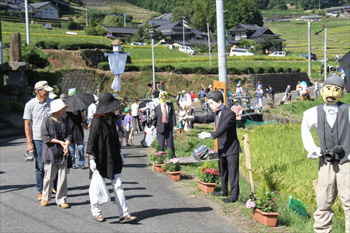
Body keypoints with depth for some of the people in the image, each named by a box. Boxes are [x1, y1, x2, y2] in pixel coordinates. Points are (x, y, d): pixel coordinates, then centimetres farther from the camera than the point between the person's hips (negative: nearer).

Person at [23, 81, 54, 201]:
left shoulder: (52, 103, 6)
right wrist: (29, 142, -6)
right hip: (37, 139, -2)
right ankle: (40, 192, 13)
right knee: (40, 166, 2)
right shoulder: (30, 104, -2)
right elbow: (27, 124, 0)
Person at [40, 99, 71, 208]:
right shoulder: (47, 121, -8)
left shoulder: (64, 122, 7)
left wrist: (67, 145, -14)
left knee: (63, 177, 2)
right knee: (49, 177, 3)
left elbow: (68, 135, 6)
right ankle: (45, 197, 23)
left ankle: (61, 200, 11)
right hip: (50, 153, -4)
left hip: (62, 154, 4)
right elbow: (45, 137, -11)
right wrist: (60, 142, -12)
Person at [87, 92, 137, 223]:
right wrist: (91, 158, -18)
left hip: (113, 158, 7)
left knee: (118, 185, 2)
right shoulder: (97, 121, -15)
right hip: (100, 159, -7)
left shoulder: (111, 119, 9)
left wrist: (119, 153, 22)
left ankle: (124, 214, 1)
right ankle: (96, 212, 25)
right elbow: (91, 140, -14)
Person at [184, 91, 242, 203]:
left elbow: (222, 129, -31)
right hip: (222, 148, 9)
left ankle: (234, 195, 0)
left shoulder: (230, 114, -21)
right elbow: (206, 118, 15)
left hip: (231, 148, -9)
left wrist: (210, 135, -42)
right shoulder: (216, 114, 7)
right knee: (223, 171, 20)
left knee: (233, 172, -5)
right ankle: (224, 191, 32)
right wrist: (192, 118, 0)